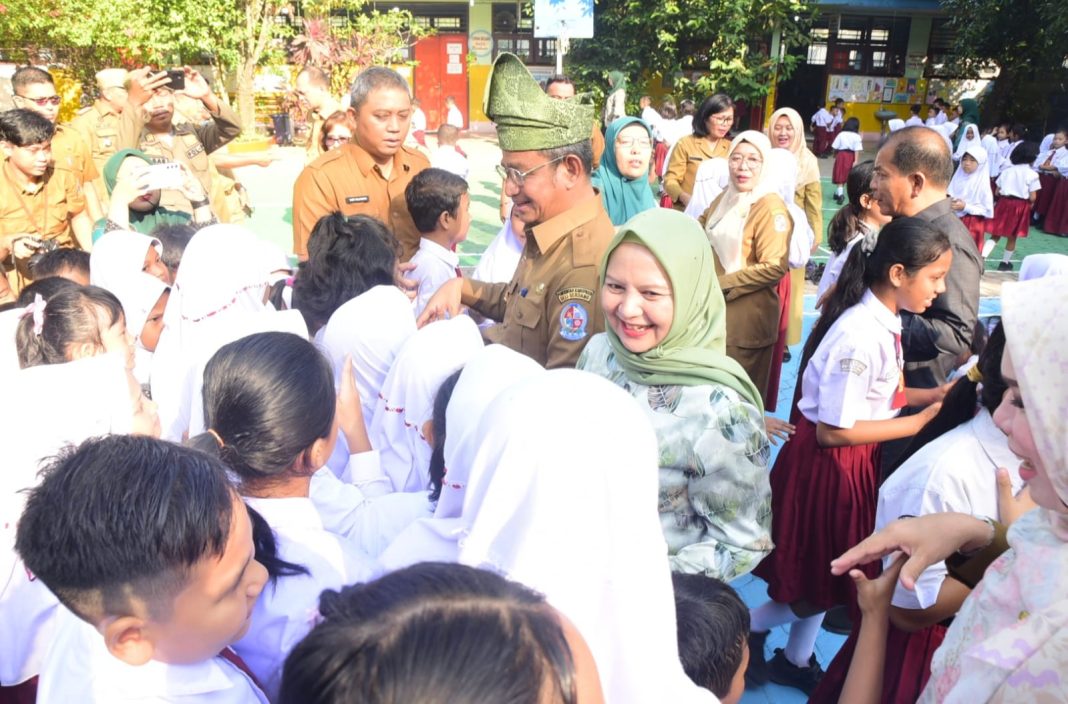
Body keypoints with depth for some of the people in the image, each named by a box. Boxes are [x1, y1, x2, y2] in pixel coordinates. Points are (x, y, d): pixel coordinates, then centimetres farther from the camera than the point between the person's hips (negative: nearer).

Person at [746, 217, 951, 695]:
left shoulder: (884, 322, 0)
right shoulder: (860, 335, -27)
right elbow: (833, 429, -24)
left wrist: (935, 395, -2)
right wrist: (919, 422, -18)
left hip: (857, 461, 9)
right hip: (827, 464, -9)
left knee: (830, 571, 23)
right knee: (815, 584, 7)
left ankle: (796, 660, 42)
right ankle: (745, 628, 30)